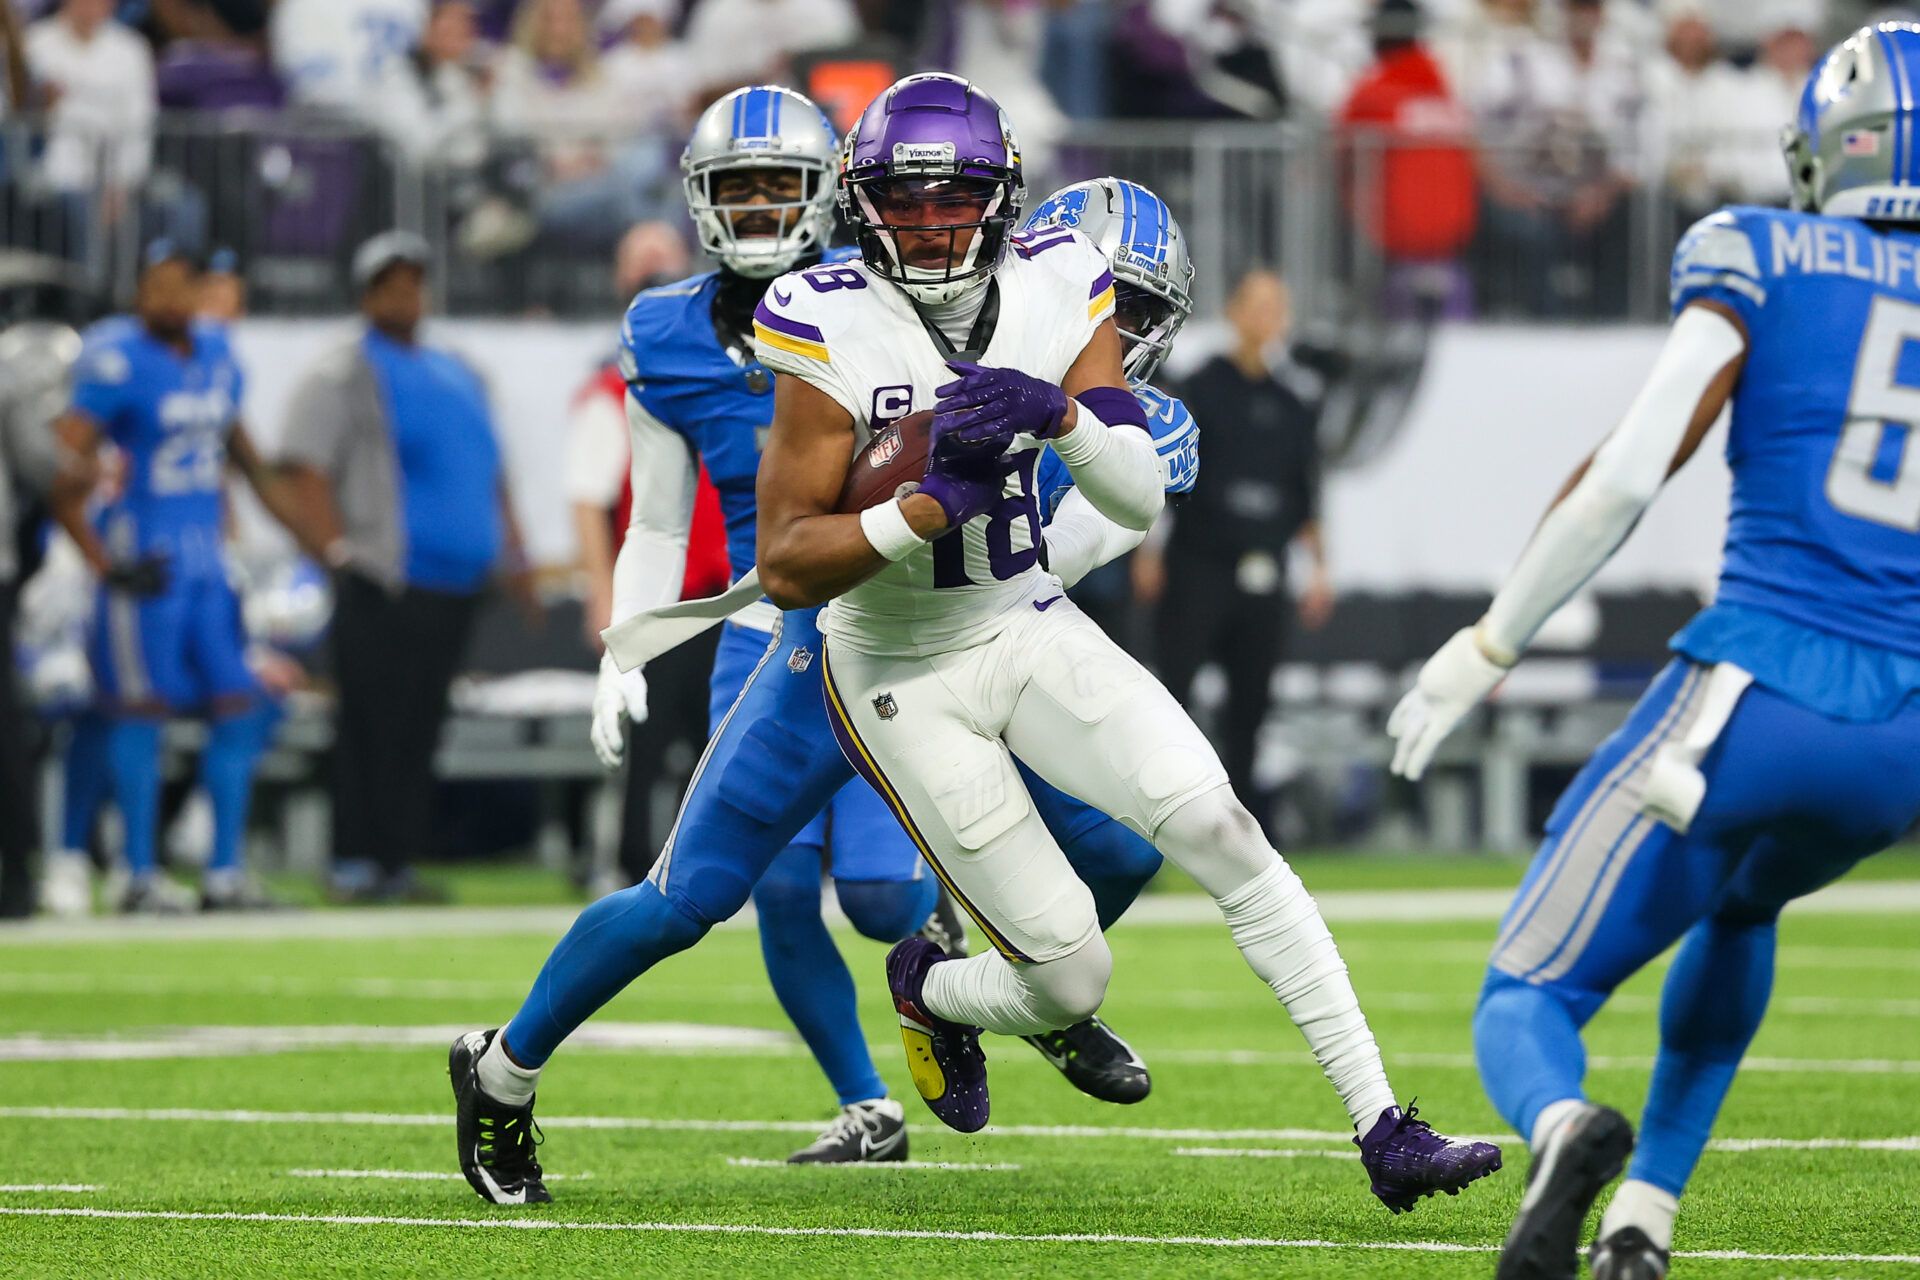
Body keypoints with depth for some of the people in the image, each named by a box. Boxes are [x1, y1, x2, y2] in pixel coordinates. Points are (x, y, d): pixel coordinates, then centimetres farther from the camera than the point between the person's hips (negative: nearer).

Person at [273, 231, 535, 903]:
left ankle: (399, 862, 8)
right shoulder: (340, 376, 1)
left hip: (455, 588, 7)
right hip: (382, 588, -7)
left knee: (420, 730, 6)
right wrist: (339, 547, -20)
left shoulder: (457, 376, 22)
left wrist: (513, 557, 16)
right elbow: (305, 469, -9)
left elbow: (491, 475, 27)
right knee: (371, 726, -9)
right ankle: (356, 863, -8)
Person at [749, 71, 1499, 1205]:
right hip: (904, 675, -4)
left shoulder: (1055, 290, -6)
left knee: (1223, 833, -15)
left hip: (1032, 629, 4)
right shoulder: (833, 332, -18)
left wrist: (1059, 412, -29)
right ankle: (928, 992, 31)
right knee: (1072, 977, -7)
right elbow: (786, 567, -18)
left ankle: (1384, 1130, -12)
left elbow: (1143, 498, -10)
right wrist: (937, 503, -31)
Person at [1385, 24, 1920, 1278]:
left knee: (1526, 1001, 6)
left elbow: (1629, 472, -7)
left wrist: (1488, 647, 0)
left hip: (1756, 699, -4)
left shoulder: (1764, 262, 1)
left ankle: (1567, 1129, -31)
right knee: (1741, 904, 38)